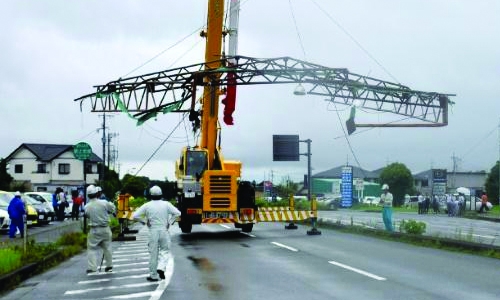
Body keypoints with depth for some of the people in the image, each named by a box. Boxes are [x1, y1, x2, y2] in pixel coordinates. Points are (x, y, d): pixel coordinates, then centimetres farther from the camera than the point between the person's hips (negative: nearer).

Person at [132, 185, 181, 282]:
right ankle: (161, 268, -11)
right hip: (164, 230, 0)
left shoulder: (147, 205, -2)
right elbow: (177, 213, -7)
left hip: (153, 231, 0)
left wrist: (144, 221, 5)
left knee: (153, 253, 7)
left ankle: (153, 275, 12)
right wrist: (170, 222, 1)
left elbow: (135, 216, -5)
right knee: (164, 250, 13)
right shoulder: (166, 204, -2)